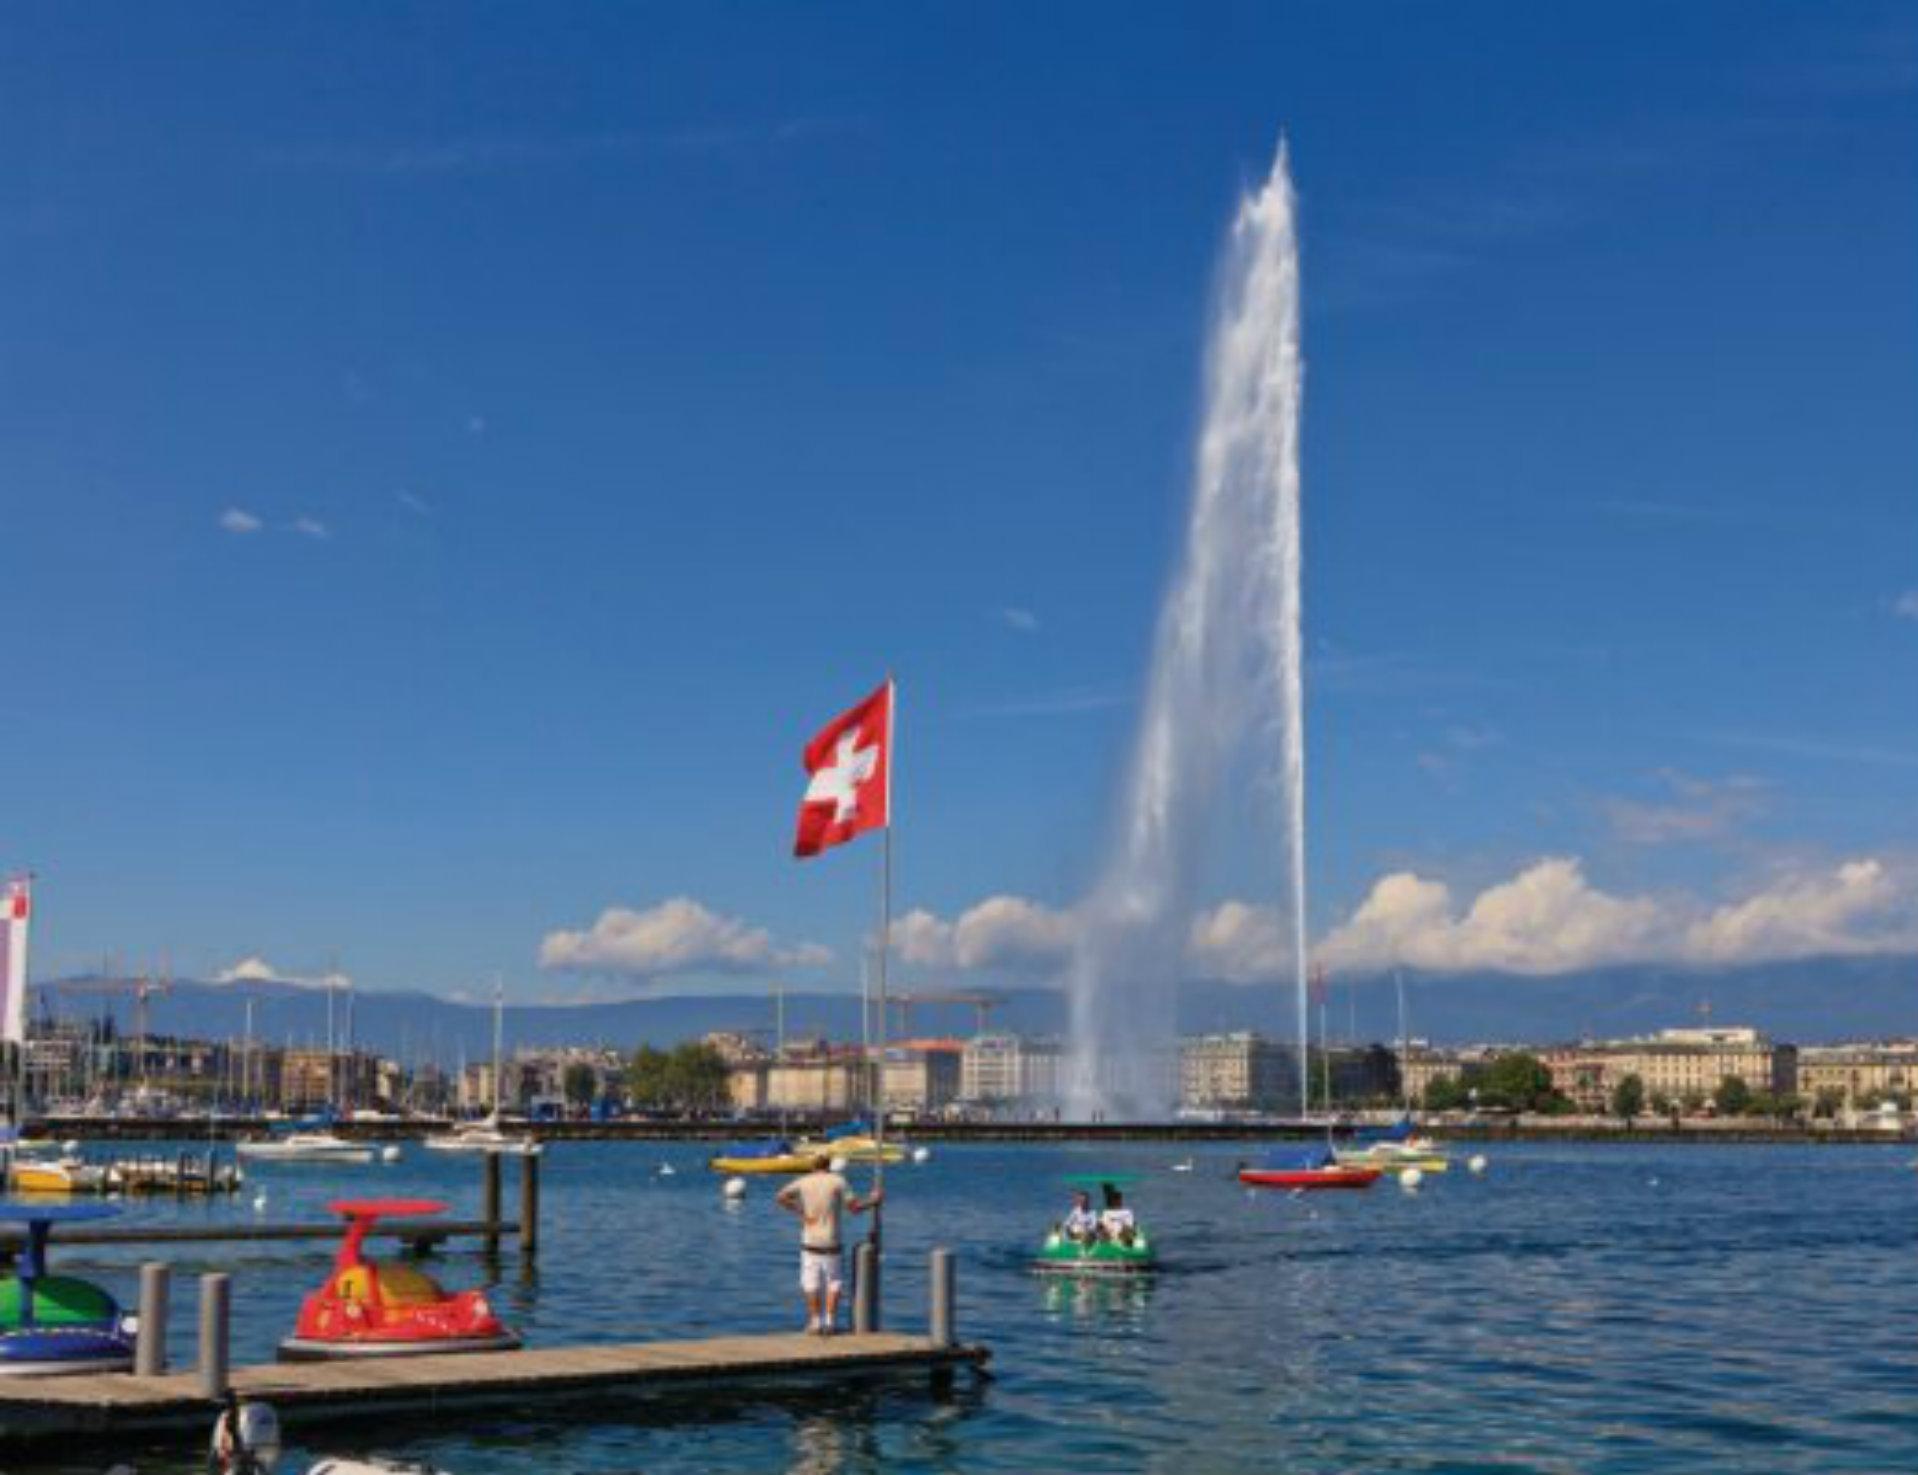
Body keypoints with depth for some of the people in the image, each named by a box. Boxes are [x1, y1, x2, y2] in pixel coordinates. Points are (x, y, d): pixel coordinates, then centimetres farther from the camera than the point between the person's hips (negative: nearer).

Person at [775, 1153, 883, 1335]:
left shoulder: (803, 1182, 3)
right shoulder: (838, 1181, -3)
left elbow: (781, 1198, -4)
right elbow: (855, 1207, -5)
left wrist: (799, 1211, 5)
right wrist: (873, 1200, 11)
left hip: (810, 1242, 2)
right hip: (831, 1242, -1)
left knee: (811, 1284, 8)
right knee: (834, 1282, 9)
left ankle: (815, 1323, 6)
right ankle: (830, 1322, 4)